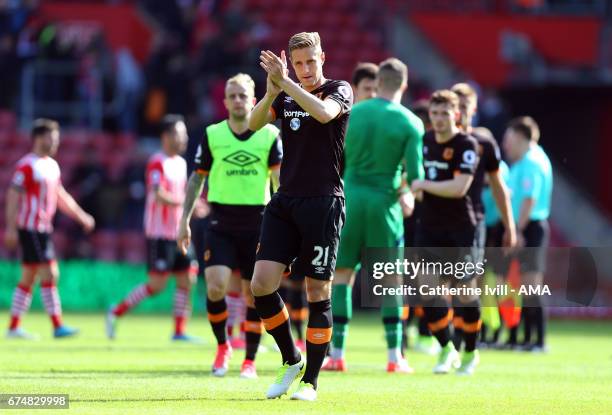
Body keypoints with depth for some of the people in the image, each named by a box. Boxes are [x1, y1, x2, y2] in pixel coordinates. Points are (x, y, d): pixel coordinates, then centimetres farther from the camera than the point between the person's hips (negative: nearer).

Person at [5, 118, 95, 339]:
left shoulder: (52, 165, 15)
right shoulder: (27, 165, -11)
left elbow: (61, 196, 24)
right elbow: (13, 196, -14)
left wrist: (81, 216, 19)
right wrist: (11, 228, -19)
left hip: (43, 229, 9)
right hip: (31, 228, -9)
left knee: (28, 279, 10)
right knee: (50, 274, -12)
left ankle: (14, 327, 14)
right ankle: (57, 326, -11)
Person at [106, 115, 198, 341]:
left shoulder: (181, 163, 15)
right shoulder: (157, 163, -12)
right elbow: (160, 197, -23)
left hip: (177, 233, 8)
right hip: (159, 235, -8)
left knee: (187, 279, 2)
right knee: (157, 284, -9)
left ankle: (179, 331, 6)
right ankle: (116, 312, 4)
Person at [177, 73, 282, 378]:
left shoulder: (270, 135, -1)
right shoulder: (212, 135, 3)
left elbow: (280, 180, -6)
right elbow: (197, 178, 10)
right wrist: (185, 219, 7)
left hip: (257, 222, 0)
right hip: (221, 222, 0)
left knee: (253, 293, 3)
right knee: (215, 286, -14)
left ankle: (250, 361, 14)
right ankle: (222, 346, 10)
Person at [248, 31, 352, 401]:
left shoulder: (339, 90, -1)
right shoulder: (286, 96, 13)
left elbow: (324, 113, -24)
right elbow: (255, 123, -4)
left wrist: (285, 82, -27)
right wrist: (273, 90, -22)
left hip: (323, 202, -4)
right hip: (285, 201, 5)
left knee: (318, 292, -2)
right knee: (262, 284, -7)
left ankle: (310, 380, 6)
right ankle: (291, 360, 12)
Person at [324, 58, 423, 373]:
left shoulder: (351, 113, 2)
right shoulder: (410, 123, -4)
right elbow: (414, 173, -8)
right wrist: (405, 193, 13)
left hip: (350, 198, 1)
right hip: (384, 203, -1)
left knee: (342, 275, 7)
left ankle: (336, 354, 2)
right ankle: (394, 356, 5)